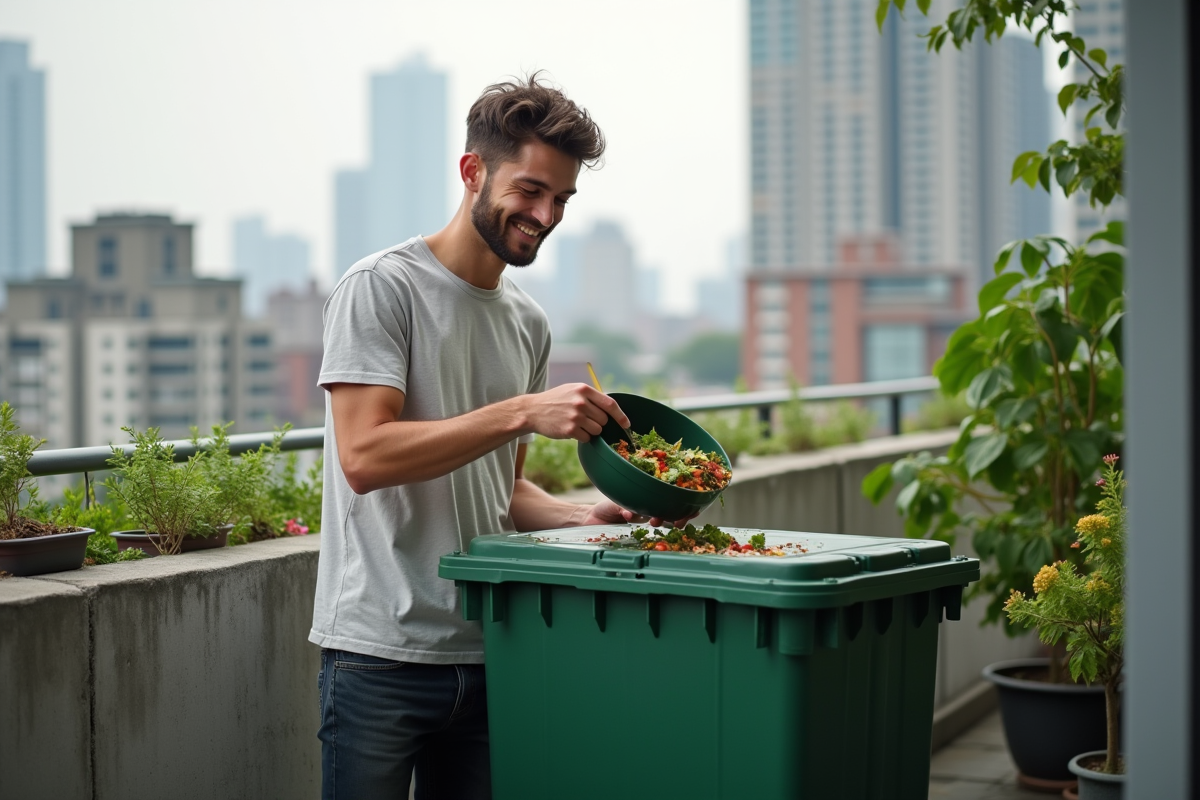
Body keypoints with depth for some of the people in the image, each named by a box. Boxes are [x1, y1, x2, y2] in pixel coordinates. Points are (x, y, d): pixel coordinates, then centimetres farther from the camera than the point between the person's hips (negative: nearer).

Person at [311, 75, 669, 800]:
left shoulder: (528, 323, 15)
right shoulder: (381, 288, -6)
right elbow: (364, 456, -18)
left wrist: (584, 516, 3)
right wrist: (524, 412, -20)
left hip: (486, 653, 6)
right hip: (383, 652, -6)